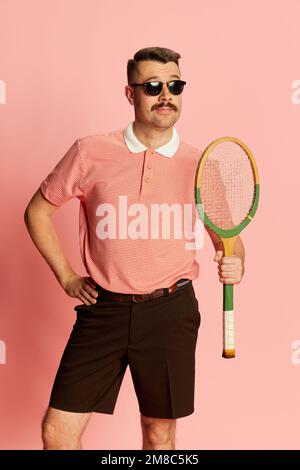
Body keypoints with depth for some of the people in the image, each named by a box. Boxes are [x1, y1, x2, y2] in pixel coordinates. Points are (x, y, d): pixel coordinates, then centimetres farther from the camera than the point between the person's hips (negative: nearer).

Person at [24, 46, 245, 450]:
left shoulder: (199, 166, 0)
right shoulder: (90, 152, -3)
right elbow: (38, 211, 9)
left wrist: (234, 265, -13)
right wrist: (66, 277, 4)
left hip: (170, 311, 1)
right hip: (102, 309, 0)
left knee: (160, 434, 14)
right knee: (57, 431, 3)